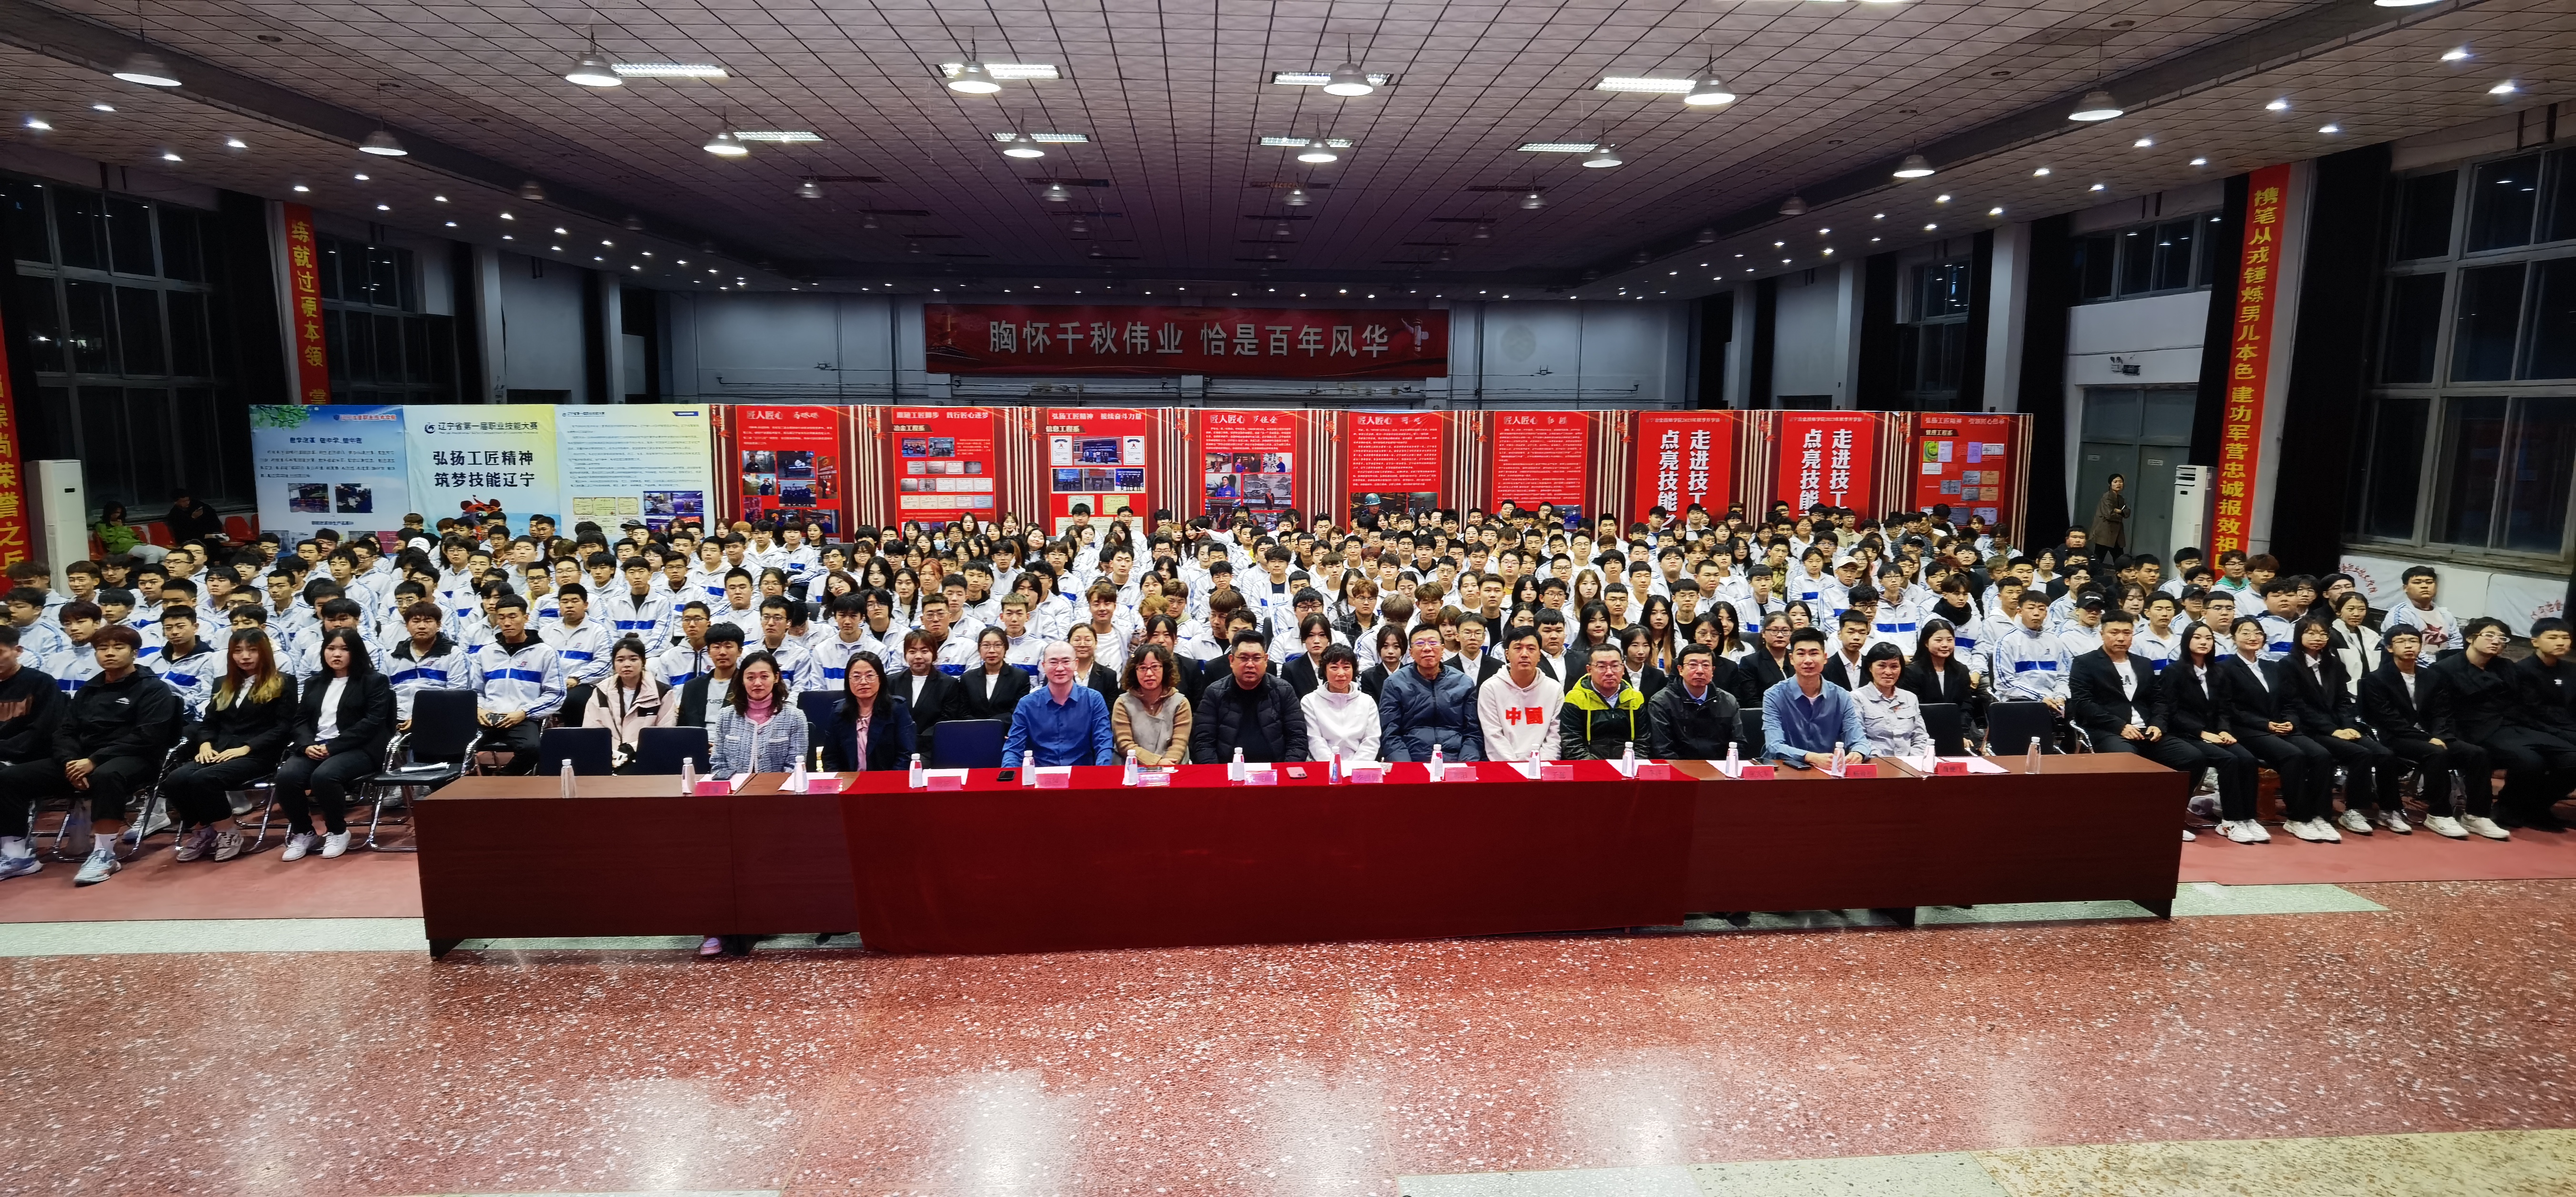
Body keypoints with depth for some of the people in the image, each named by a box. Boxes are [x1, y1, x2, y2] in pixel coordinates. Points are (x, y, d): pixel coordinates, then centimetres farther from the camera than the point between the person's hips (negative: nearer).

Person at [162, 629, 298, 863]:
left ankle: (228, 832, -12)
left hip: (257, 755, -6)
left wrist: (246, 748, -15)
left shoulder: (282, 684, 4)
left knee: (202, 779, -32)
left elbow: (283, 728, -5)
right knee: (174, 780, -23)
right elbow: (208, 722, 19)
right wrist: (205, 744, -3)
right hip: (218, 754, 6)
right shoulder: (223, 685, 22)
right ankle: (201, 831, -2)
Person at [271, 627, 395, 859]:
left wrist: (332, 747, -16)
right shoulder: (313, 683, 22)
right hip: (315, 747, 5)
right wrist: (307, 745, -9)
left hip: (357, 749, -5)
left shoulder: (374, 681, 3)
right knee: (286, 776, -26)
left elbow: (372, 722, -8)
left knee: (324, 775, -35)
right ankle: (302, 833, -3)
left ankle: (337, 832, -10)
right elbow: (301, 720, 14)